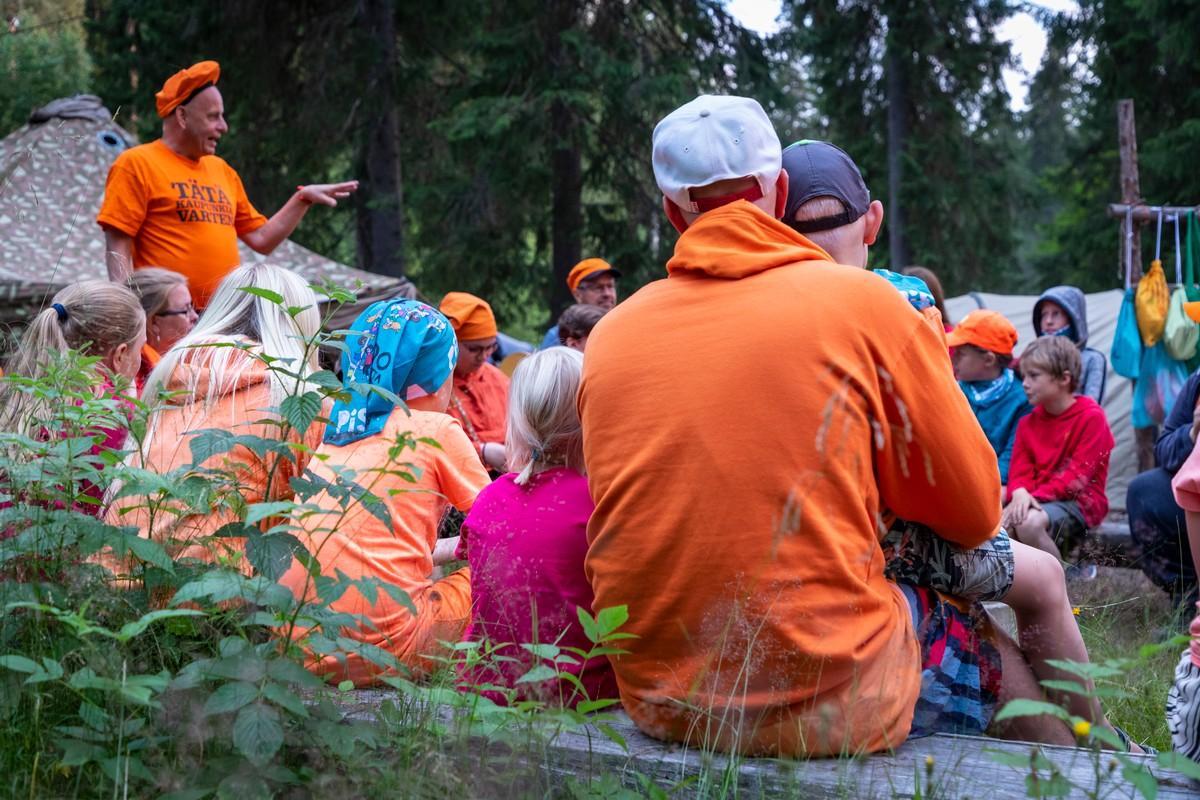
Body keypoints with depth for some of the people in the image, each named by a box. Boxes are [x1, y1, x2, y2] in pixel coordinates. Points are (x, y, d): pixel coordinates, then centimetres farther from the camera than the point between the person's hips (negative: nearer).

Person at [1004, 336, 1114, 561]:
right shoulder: (1028, 422, 12)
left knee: (1030, 522, -35)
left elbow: (1078, 475, -14)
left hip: (1079, 501, -6)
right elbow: (1020, 469, 4)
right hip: (1035, 499, 6)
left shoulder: (1091, 416, -7)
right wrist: (1019, 493, -21)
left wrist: (1035, 496, -23)